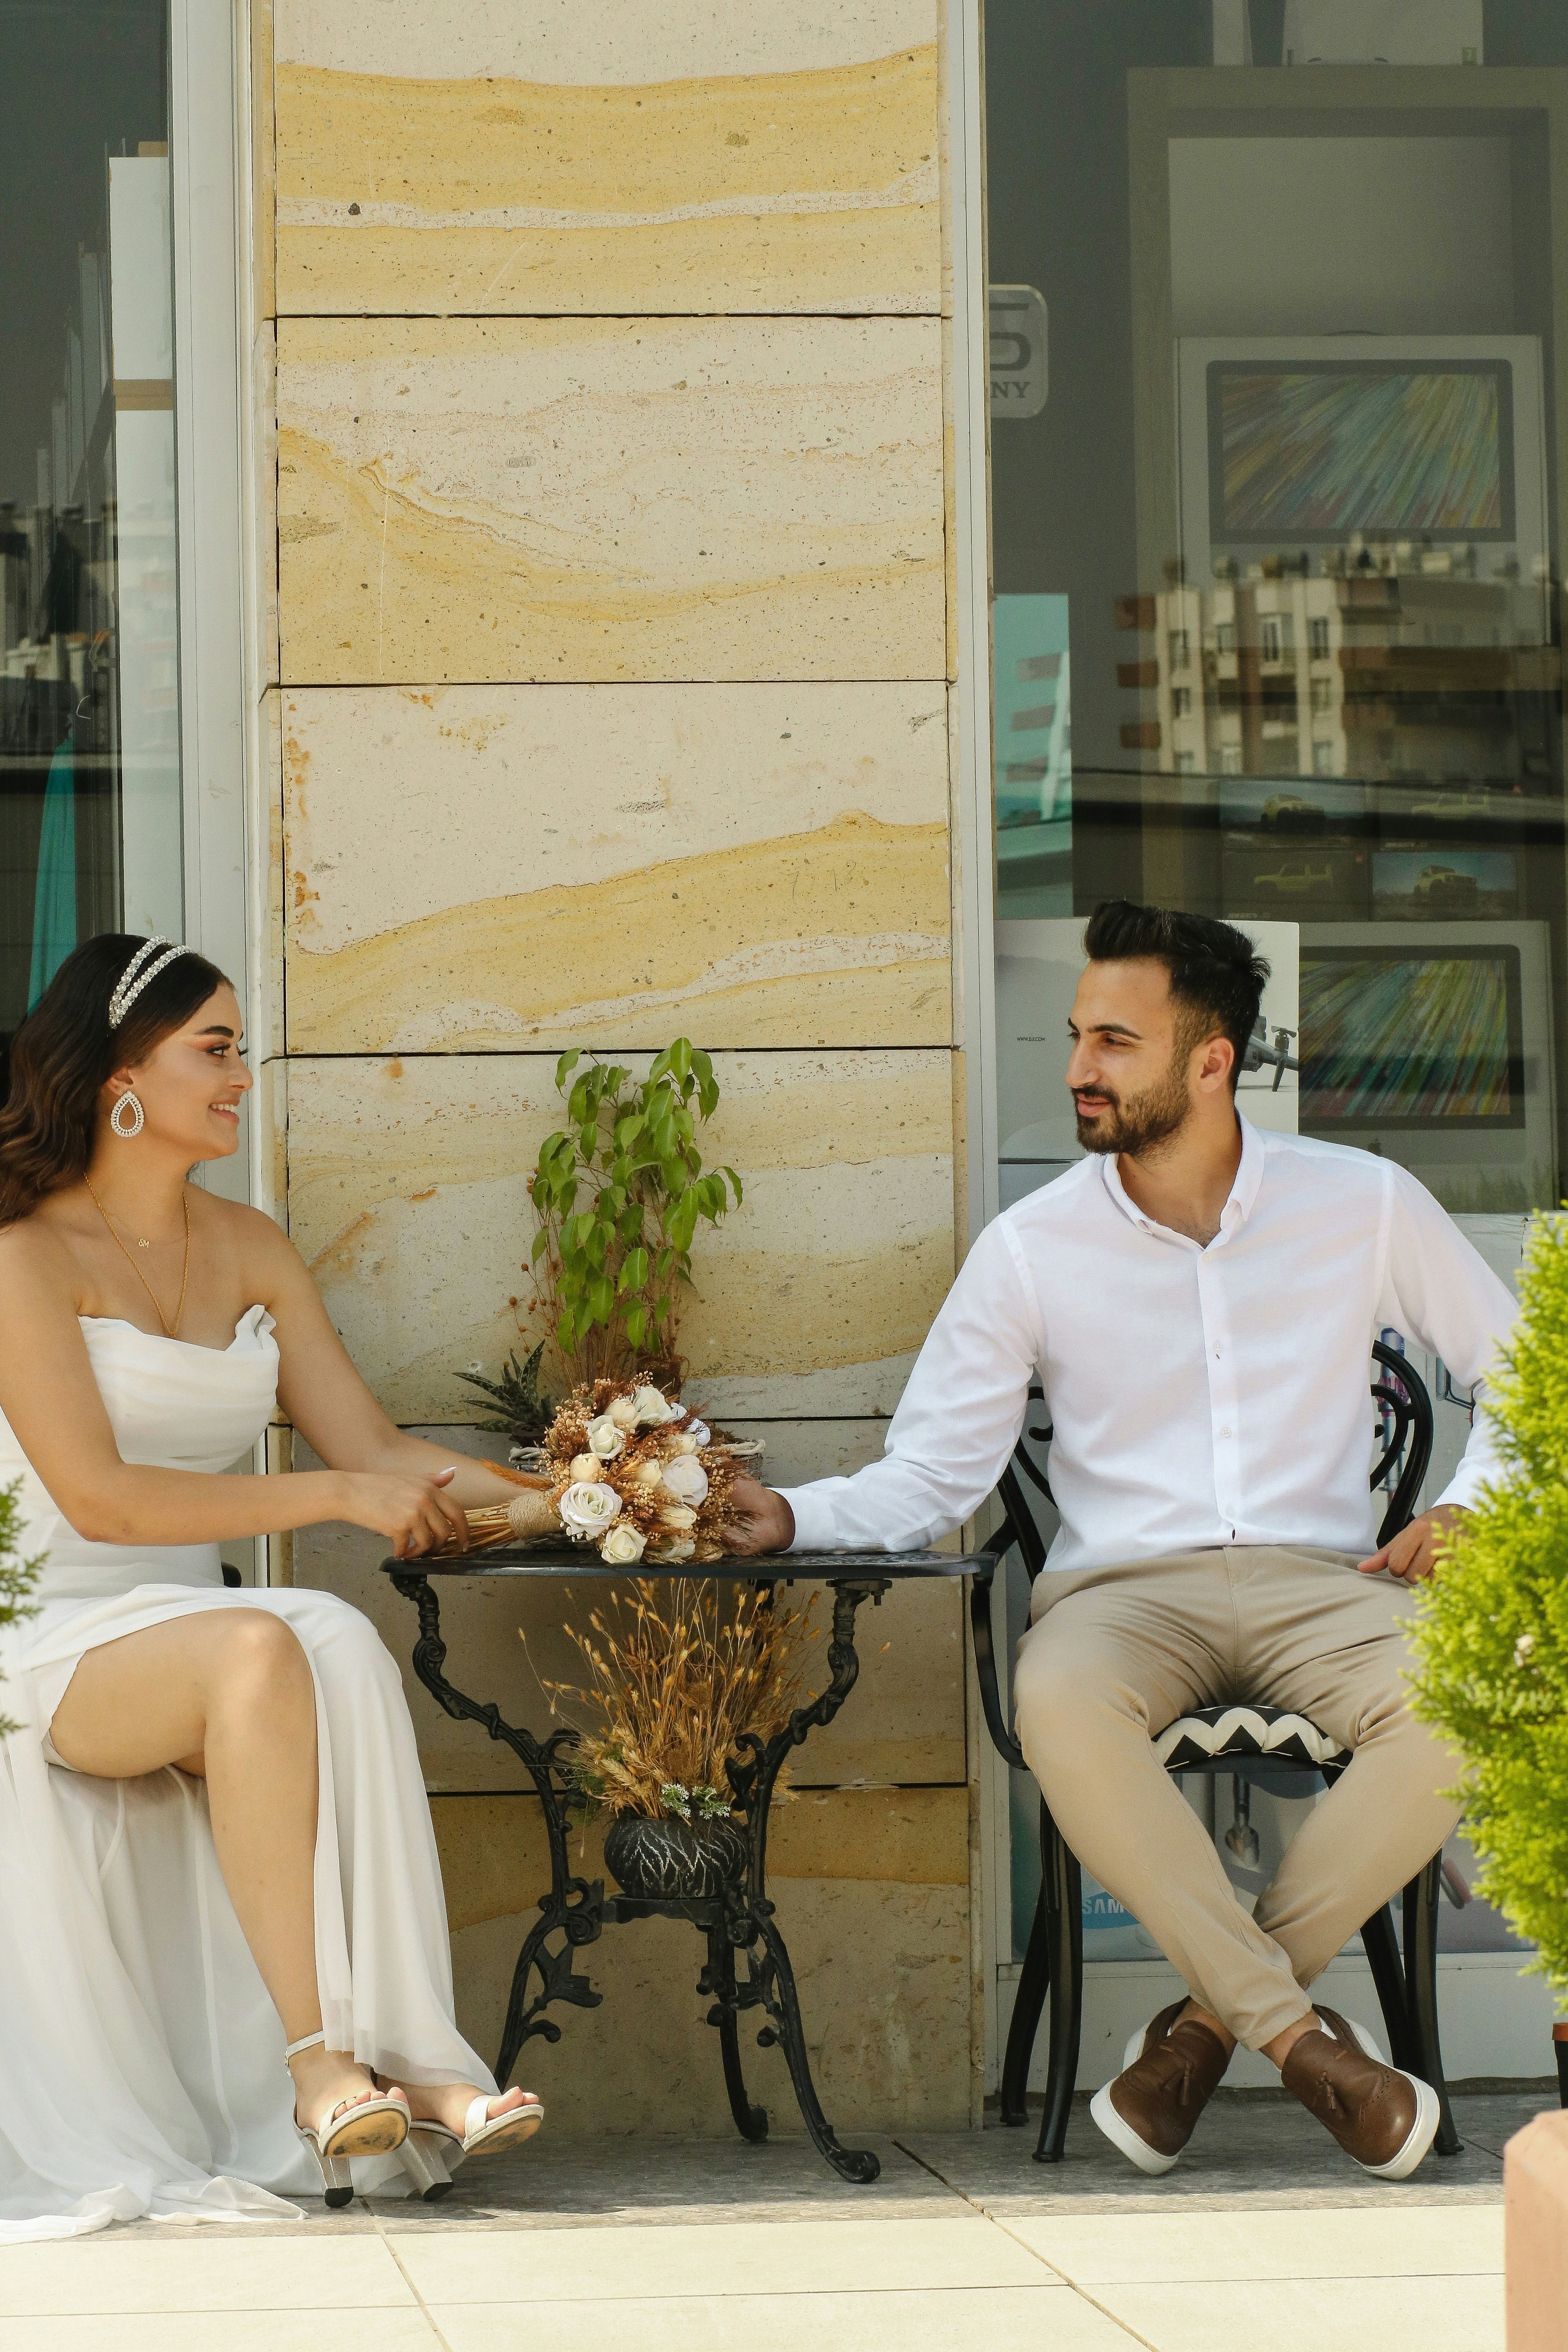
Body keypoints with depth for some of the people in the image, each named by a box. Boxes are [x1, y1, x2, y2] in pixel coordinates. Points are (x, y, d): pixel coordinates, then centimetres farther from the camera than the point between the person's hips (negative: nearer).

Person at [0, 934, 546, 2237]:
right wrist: (338, 1495, -16)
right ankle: (320, 2056, -36)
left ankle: (405, 2057, -38)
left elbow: (381, 1454, 11)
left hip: (190, 1634, 5)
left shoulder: (250, 1251, 15)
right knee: (261, 1651, -35)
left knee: (339, 1652, -30)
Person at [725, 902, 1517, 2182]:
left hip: (1319, 1583, 1)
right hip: (1125, 1589, -1)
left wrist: (1470, 1511, -1)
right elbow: (930, 1478, 5)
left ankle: (1212, 2018, -21)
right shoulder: (1032, 1248, 4)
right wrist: (794, 1518, -14)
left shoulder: (1365, 1204, 5)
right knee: (1062, 1705, -39)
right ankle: (1300, 2035, -26)